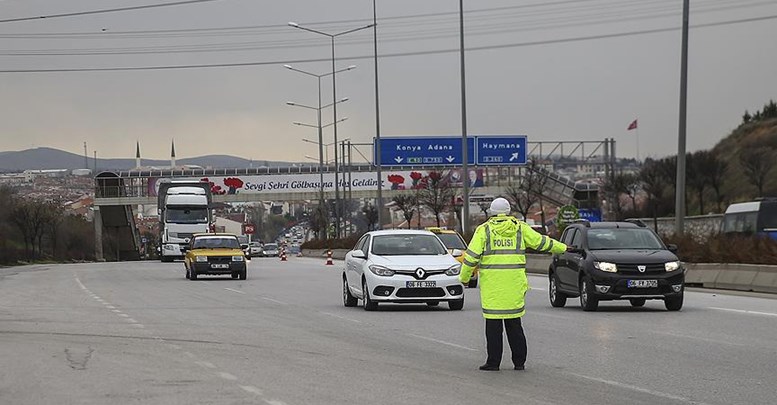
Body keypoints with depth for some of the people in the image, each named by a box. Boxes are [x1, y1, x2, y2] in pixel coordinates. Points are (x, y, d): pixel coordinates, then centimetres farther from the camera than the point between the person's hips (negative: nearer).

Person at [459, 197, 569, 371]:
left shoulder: (484, 230, -1)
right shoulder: (520, 228, 6)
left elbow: (471, 256, -4)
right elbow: (541, 242, 14)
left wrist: (464, 277, 8)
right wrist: (562, 248, 29)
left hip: (492, 285, -2)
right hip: (514, 283, 2)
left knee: (493, 325, 1)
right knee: (514, 324, 9)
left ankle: (493, 361, 0)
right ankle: (519, 361, 11)